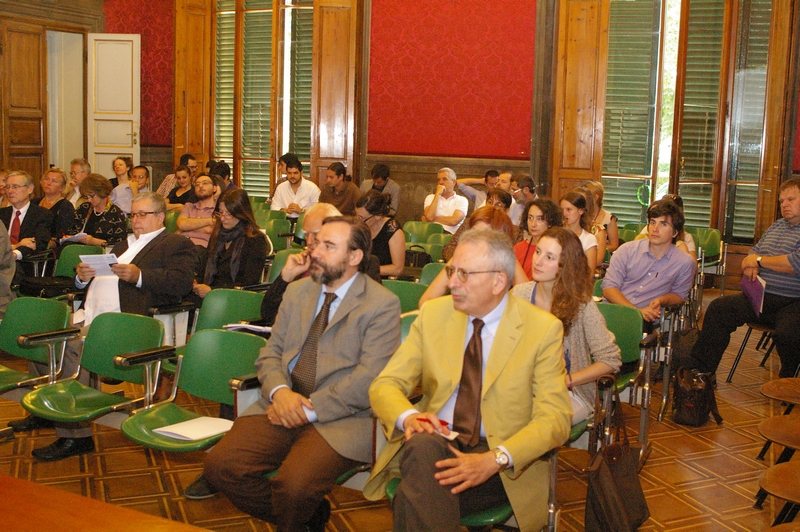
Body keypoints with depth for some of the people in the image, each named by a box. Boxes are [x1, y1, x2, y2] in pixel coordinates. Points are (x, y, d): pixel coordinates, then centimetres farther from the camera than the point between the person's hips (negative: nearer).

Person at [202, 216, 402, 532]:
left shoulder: (383, 305, -3)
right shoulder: (297, 292, 18)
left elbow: (369, 379, -13)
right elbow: (271, 353, 15)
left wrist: (310, 409, -16)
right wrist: (279, 391, -8)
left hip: (341, 418, -6)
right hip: (282, 407, 6)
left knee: (294, 484, -30)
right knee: (219, 466, -13)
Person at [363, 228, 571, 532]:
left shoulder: (543, 329, -3)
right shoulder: (433, 315, 6)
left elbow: (554, 418, -9)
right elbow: (385, 385, 4)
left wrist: (495, 459, -25)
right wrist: (408, 416, -20)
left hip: (504, 467, -3)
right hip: (432, 443, 4)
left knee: (420, 494, -34)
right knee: (423, 445, -34)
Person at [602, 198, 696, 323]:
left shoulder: (684, 263, 4)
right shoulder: (626, 250, 4)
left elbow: (679, 294, 20)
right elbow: (609, 288, -1)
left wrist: (661, 301, -4)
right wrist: (637, 310, -15)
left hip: (644, 318, -1)